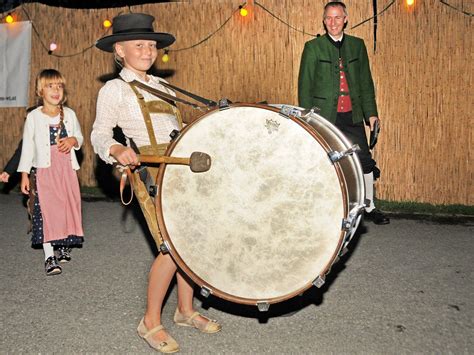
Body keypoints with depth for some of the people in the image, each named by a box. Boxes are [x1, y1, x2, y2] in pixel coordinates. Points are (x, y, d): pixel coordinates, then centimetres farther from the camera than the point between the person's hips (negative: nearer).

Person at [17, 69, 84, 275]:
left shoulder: (69, 114, 6)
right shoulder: (34, 117, -2)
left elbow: (79, 136, 18)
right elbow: (27, 146, 1)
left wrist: (73, 140, -7)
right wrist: (24, 174, -1)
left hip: (66, 168, 3)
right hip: (44, 170, -3)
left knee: (67, 207, 7)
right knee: (46, 210, -7)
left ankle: (64, 246, 27)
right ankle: (49, 257, -5)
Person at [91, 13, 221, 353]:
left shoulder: (161, 85, 21)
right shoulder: (114, 89, 3)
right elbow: (100, 134, -5)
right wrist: (118, 150, -25)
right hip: (152, 171, -7)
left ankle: (186, 310, 23)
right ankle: (151, 322, 3)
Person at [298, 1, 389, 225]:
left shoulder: (357, 45, 11)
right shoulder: (313, 47, 2)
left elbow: (366, 82, 13)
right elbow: (305, 85, 1)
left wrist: (371, 112, 7)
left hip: (352, 115, 3)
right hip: (324, 116, -3)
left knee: (365, 161, 5)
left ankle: (369, 208, 21)